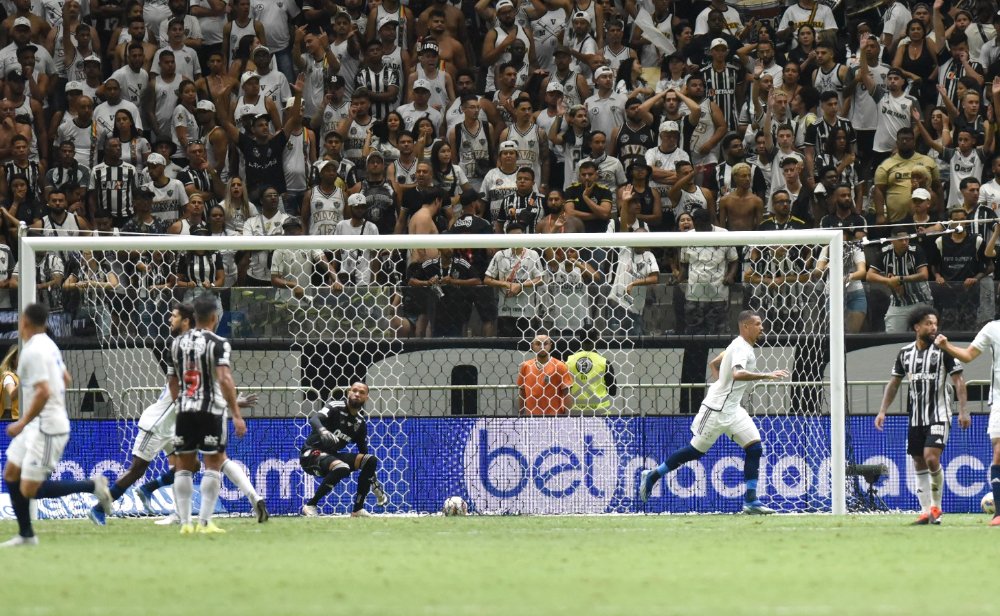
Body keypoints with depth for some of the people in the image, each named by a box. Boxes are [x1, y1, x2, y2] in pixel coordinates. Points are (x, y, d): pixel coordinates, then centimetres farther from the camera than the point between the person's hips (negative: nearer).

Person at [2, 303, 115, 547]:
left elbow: (43, 392, -26)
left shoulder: (34, 351, -19)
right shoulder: (49, 345, 11)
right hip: (37, 426, 10)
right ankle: (26, 535, 16)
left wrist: (22, 423, -19)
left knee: (29, 489, -9)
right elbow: (65, 379, 22)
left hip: (46, 427, -10)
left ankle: (92, 486, -6)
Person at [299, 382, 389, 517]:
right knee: (342, 468, -34)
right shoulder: (336, 407, -11)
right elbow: (314, 419, -30)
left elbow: (363, 452, 15)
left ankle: (357, 509, 0)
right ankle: (310, 505, -24)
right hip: (312, 454, -7)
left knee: (371, 460, -3)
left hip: (332, 455, 8)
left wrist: (374, 480, 9)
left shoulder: (360, 422, 9)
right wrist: (323, 431, -54)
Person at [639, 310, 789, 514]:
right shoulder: (741, 348, -18)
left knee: (754, 447, -1)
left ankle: (751, 501, -2)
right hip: (716, 410, -9)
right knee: (696, 450, 0)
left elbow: (713, 364, 25)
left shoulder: (739, 346, 13)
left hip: (732, 409, 9)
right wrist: (767, 376, -38)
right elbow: (737, 373, -37)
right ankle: (652, 476, 15)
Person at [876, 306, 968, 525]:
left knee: (931, 457, -19)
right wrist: (882, 411, 8)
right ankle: (926, 511, 9)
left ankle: (936, 506, -3)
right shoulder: (905, 353, 8)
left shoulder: (943, 350, -4)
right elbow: (893, 383, 15)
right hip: (915, 417, 5)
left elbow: (958, 381, -4)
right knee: (919, 464, 4)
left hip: (939, 415, -5)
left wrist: (963, 410, -12)